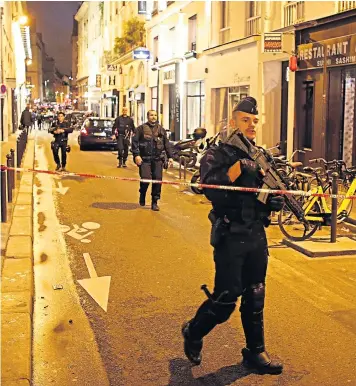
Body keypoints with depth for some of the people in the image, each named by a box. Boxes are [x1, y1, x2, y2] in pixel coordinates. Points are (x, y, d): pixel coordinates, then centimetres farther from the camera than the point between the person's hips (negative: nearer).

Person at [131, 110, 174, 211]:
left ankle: (155, 202, 10)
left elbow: (167, 144, 17)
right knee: (145, 179, -11)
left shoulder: (161, 129, 15)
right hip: (144, 159, -3)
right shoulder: (141, 128, 4)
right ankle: (142, 195, 20)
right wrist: (136, 155, -13)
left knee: (157, 180, -2)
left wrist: (170, 156, 10)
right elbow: (135, 142, -2)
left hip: (157, 159, 3)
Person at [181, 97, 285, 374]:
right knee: (226, 298, -3)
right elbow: (212, 191, -23)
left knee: (255, 297, 13)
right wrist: (240, 165, -26)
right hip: (230, 238, -6)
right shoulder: (217, 154, -8)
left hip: (257, 236, 6)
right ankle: (193, 333, 22)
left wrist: (277, 200, -4)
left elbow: (271, 189, 18)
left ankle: (255, 351, 27)